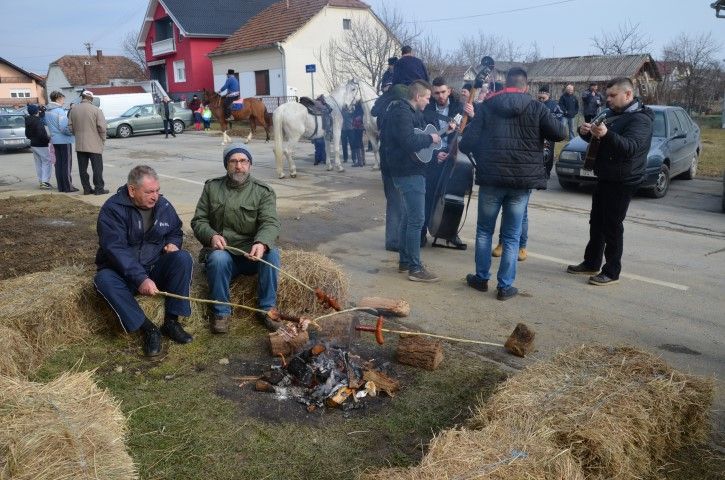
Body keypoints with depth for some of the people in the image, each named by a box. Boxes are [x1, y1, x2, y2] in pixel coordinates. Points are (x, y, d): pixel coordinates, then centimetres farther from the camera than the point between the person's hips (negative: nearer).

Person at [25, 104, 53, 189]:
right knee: (46, 162, -3)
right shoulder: (38, 121, -21)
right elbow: (41, 134, -25)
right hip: (41, 145, -8)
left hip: (33, 144, 8)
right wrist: (48, 139, -10)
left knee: (38, 163, 15)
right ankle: (45, 181, -11)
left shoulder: (28, 120, 5)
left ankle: (41, 181, 18)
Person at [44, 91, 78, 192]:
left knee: (58, 164, 12)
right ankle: (68, 187, 0)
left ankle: (61, 186, 16)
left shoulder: (47, 112, 9)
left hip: (55, 140, 8)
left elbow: (46, 123, 18)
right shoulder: (60, 111, -16)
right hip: (64, 140, -8)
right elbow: (64, 128, -22)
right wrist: (73, 132, -7)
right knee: (67, 164, -2)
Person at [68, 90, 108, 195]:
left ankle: (86, 188, 12)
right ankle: (99, 188, 3)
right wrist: (103, 140, 1)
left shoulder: (73, 110, 5)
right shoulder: (96, 110, -9)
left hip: (79, 145, 4)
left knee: (83, 168, 9)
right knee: (97, 167, 2)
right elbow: (102, 127, -12)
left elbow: (70, 127, 6)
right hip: (94, 144, -4)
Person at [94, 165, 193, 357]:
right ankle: (148, 329, -28)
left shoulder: (163, 205, 0)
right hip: (123, 273, -3)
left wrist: (173, 243, -6)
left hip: (156, 269, 3)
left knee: (183, 258, -24)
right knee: (104, 279, -35)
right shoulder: (112, 209, -15)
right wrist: (140, 279, -38)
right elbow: (115, 249, -26)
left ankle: (171, 321, -21)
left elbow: (176, 231, 20)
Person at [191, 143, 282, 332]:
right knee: (218, 258, -34)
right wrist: (212, 236, -17)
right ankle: (221, 312, -15)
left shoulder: (264, 192, 1)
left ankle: (267, 308, -15)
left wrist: (262, 243, -36)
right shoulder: (212, 187, 8)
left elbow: (270, 223, -13)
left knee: (272, 253, -31)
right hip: (222, 250, 0)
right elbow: (199, 221, 7)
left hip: (252, 253, 0)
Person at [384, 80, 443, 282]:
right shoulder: (402, 113, -17)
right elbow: (409, 142, -30)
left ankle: (405, 261, 26)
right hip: (409, 173, -11)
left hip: (409, 171, 11)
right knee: (416, 220, -9)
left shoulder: (411, 112, 17)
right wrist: (430, 138, -15)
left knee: (408, 217, 16)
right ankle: (415, 269, -5)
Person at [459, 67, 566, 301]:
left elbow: (467, 143, -3)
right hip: (522, 180, 0)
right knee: (512, 236, 8)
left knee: (484, 230, 17)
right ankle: (505, 286, 11)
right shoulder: (535, 107, 0)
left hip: (491, 178, 0)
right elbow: (560, 133, -2)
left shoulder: (487, 106, 2)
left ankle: (481, 278, 24)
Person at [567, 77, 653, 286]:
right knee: (596, 222, 14)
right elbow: (596, 139, 18)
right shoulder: (615, 115, 15)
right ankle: (591, 263, 26)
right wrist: (586, 132, -7)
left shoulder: (640, 119, -14)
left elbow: (631, 147, -31)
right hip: (605, 178, 9)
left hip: (622, 182, -9)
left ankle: (612, 272, 1)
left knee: (612, 226, -7)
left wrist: (606, 134, -48)